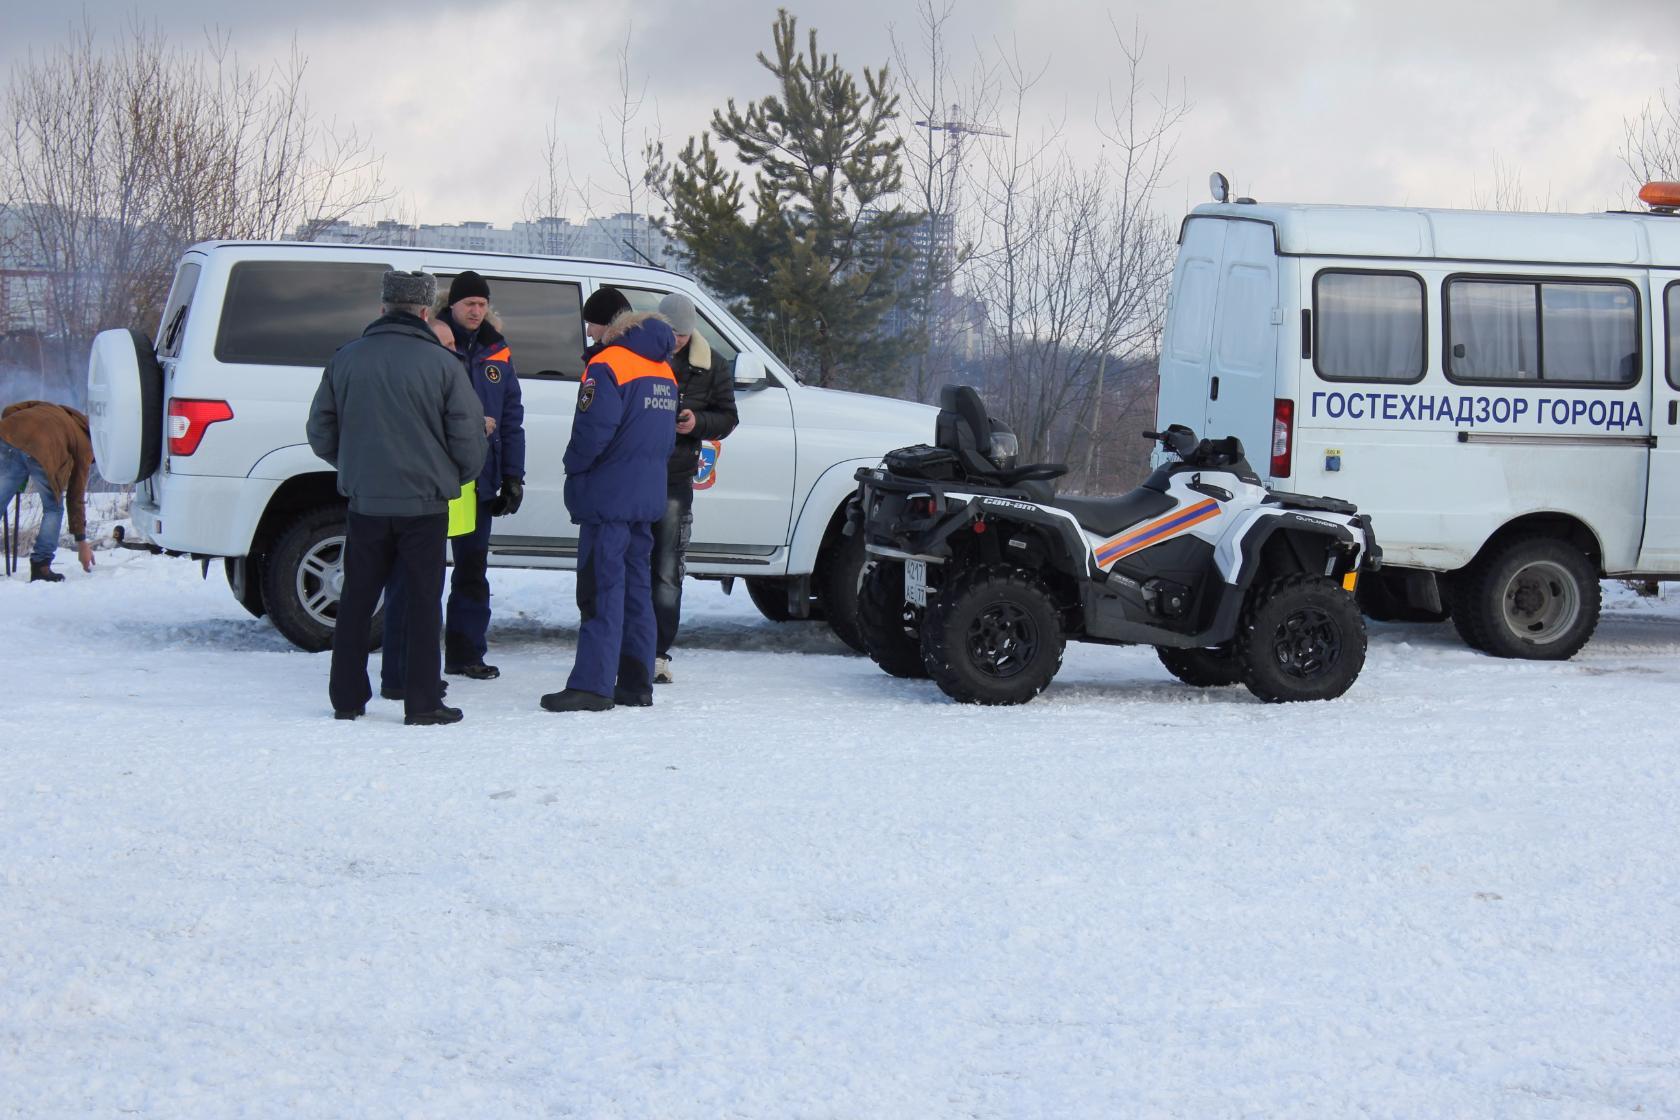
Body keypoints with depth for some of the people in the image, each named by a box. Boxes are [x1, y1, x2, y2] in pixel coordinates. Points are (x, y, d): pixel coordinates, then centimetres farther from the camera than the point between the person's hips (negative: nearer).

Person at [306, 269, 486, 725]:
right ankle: (422, 702, 3)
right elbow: (470, 437, -6)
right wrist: (456, 478, 14)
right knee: (422, 603, 3)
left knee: (356, 602, 12)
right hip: (424, 503, -3)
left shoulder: (346, 359, 2)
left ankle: (347, 699, 14)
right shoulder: (442, 364, -8)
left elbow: (321, 432, 8)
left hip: (365, 501, 3)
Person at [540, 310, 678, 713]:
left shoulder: (608, 366, -11)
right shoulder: (664, 374, 16)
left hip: (609, 495, -8)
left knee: (603, 589, -9)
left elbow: (594, 428, -20)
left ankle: (592, 684, -12)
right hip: (648, 497, 8)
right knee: (637, 588, 12)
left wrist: (574, 467, -5)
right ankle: (636, 683, 13)